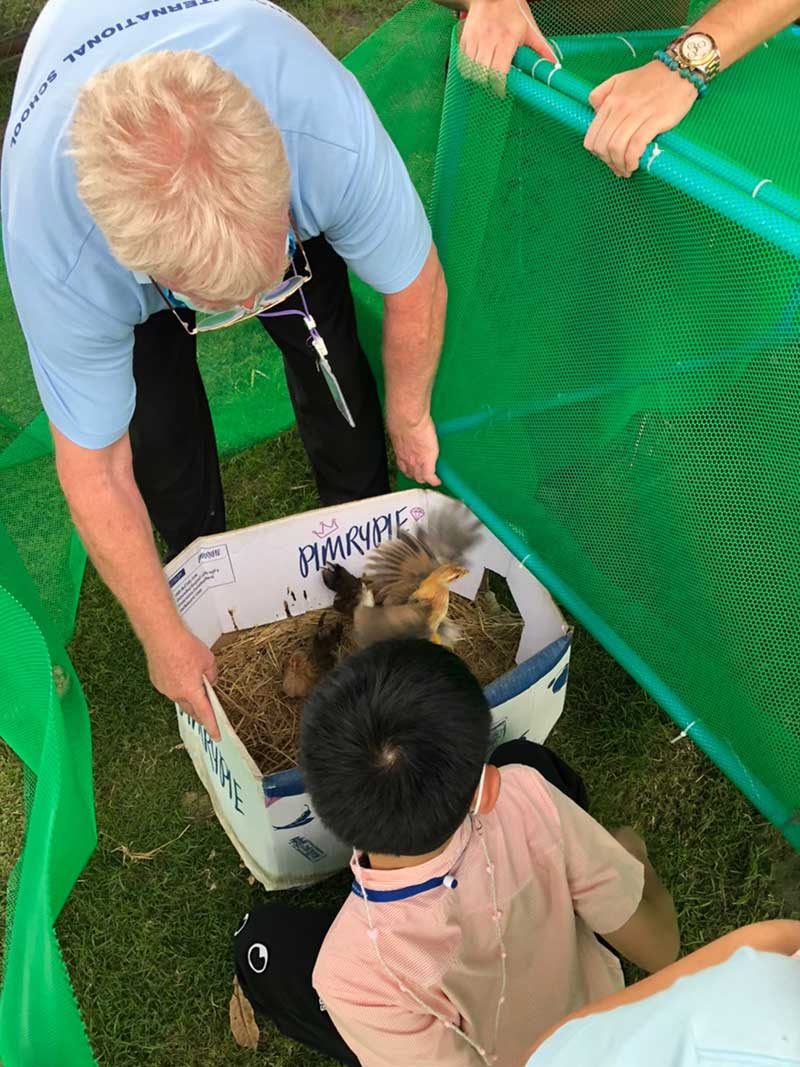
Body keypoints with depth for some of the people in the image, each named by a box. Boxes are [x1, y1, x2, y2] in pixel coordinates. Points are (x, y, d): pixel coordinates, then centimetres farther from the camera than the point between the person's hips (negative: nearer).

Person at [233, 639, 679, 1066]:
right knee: (525, 756, 8)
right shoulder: (525, 796, -37)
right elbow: (659, 948, -22)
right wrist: (634, 856, 1)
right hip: (597, 1017, 2)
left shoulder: (353, 969, -41)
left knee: (264, 939, 2)